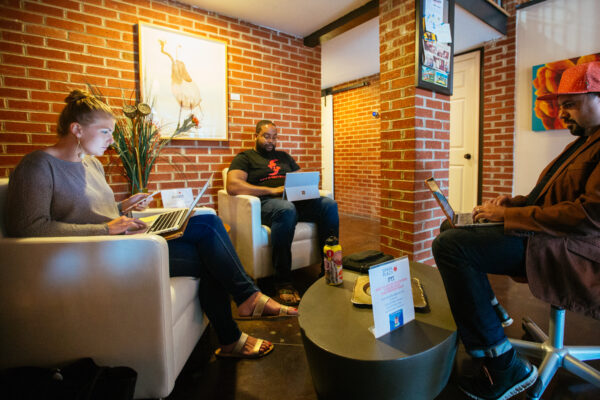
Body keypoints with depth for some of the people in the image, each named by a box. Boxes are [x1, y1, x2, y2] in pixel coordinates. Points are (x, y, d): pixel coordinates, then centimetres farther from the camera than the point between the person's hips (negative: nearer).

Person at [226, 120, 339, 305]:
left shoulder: (283, 156, 30)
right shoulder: (244, 158, 12)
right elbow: (233, 186, -5)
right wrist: (271, 190, -13)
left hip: (296, 199, 5)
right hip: (266, 202, -5)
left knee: (329, 205, -22)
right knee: (286, 210, -40)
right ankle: (283, 283, -30)